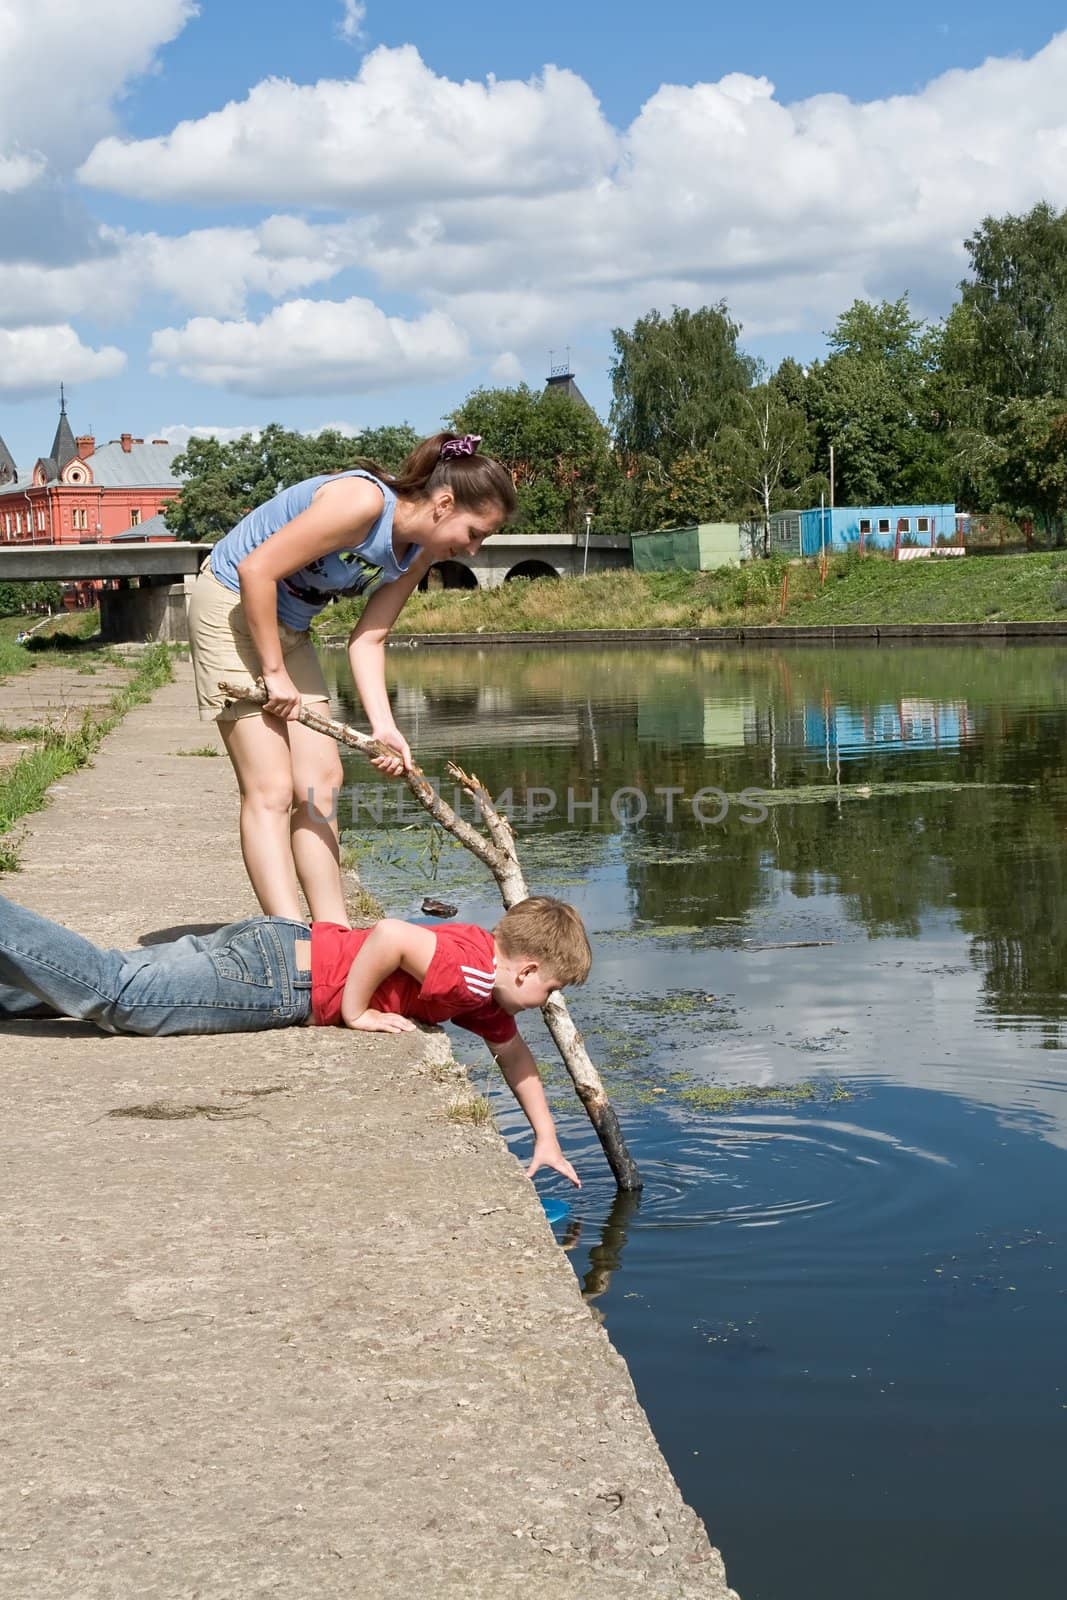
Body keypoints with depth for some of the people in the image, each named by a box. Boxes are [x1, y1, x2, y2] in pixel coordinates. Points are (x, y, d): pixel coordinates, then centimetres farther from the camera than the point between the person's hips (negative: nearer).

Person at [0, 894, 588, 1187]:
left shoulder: (486, 988, 14)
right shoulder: (474, 971, -17)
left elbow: (511, 1049, 31)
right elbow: (390, 935, -32)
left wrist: (546, 1138, 28)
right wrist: (354, 1011, -18)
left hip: (282, 947, 9)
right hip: (274, 975, -9)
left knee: (109, 984, 7)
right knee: (115, 991, -15)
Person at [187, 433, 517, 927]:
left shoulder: (419, 556, 0)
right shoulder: (363, 502, -27)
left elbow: (367, 639, -2)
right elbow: (256, 570, -27)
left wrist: (383, 726, -14)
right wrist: (275, 672, -21)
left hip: (288, 625, 9)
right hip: (232, 606, -9)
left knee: (320, 780, 5)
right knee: (271, 789, -13)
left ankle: (333, 930, 10)